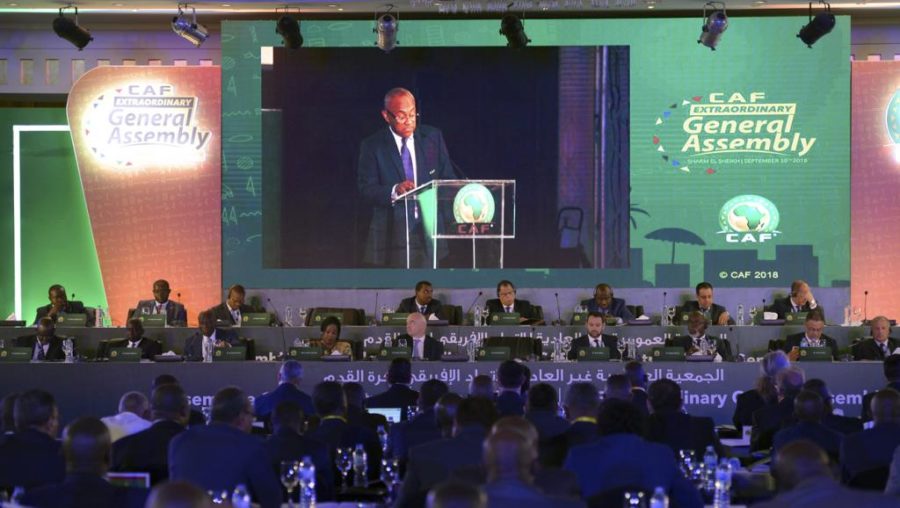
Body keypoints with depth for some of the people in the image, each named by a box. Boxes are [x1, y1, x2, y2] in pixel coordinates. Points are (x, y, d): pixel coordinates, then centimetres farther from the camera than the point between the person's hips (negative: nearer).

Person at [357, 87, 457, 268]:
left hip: (429, 232, 3)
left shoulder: (433, 137, 10)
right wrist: (394, 191, -24)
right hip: (392, 236, -2)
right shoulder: (372, 145, 2)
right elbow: (366, 190, -4)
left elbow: (448, 179, 12)